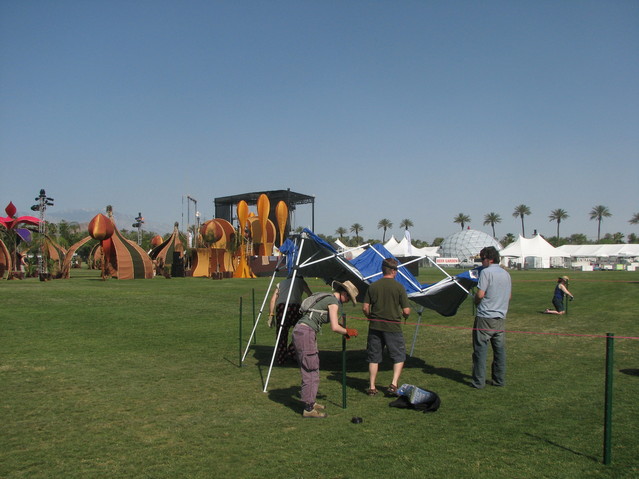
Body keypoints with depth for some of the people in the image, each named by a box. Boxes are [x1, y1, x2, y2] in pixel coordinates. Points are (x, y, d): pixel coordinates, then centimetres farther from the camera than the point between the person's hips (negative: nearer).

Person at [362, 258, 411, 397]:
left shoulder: (373, 286, 0)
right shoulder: (399, 287, -9)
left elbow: (365, 308, -1)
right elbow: (406, 311, -10)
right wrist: (404, 315, 12)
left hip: (375, 327, 3)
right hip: (393, 327, -3)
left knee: (374, 358, 13)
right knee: (399, 357, 12)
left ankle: (372, 387, 16)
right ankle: (394, 384, 2)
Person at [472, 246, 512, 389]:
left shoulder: (486, 272, -10)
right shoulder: (506, 274, 13)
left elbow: (480, 294, -15)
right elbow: (509, 296, 18)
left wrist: (476, 301, 5)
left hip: (485, 317, -7)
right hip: (501, 317, 7)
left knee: (480, 349, -1)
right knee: (500, 349, 11)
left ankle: (479, 382, 2)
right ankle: (499, 380, 17)